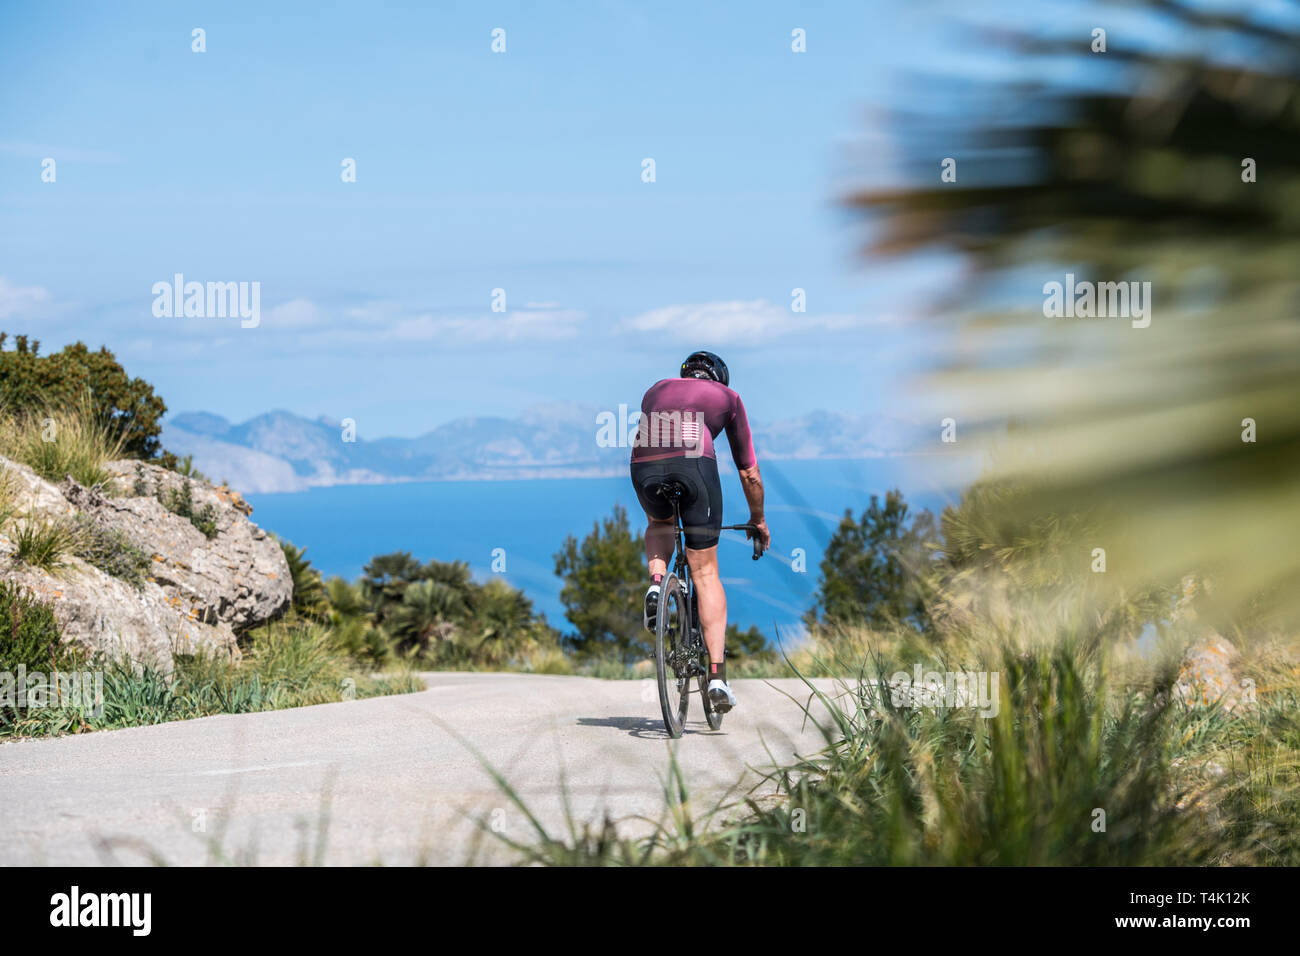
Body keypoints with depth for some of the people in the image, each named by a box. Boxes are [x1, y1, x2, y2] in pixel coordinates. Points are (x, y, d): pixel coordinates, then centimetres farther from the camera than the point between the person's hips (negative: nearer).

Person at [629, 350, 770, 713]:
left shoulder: (657, 390, 35)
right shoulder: (727, 396, 28)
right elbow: (749, 472, 31)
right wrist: (757, 520, 44)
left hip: (644, 465, 2)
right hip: (694, 463, -2)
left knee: (659, 523, 36)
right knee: (705, 572, 6)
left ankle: (656, 581, 6)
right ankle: (717, 676, -2)